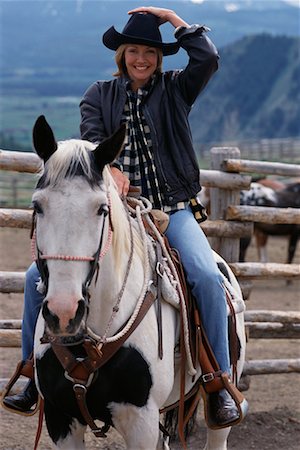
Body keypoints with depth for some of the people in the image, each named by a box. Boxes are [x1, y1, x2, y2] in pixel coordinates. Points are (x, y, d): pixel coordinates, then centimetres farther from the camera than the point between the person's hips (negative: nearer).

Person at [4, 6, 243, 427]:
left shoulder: (175, 90, 7)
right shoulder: (100, 94, 10)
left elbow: (208, 59, -11)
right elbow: (92, 136, -7)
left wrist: (173, 18, -3)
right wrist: (111, 168, -27)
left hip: (171, 209, -2)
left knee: (207, 276, -29)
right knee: (40, 274, -10)